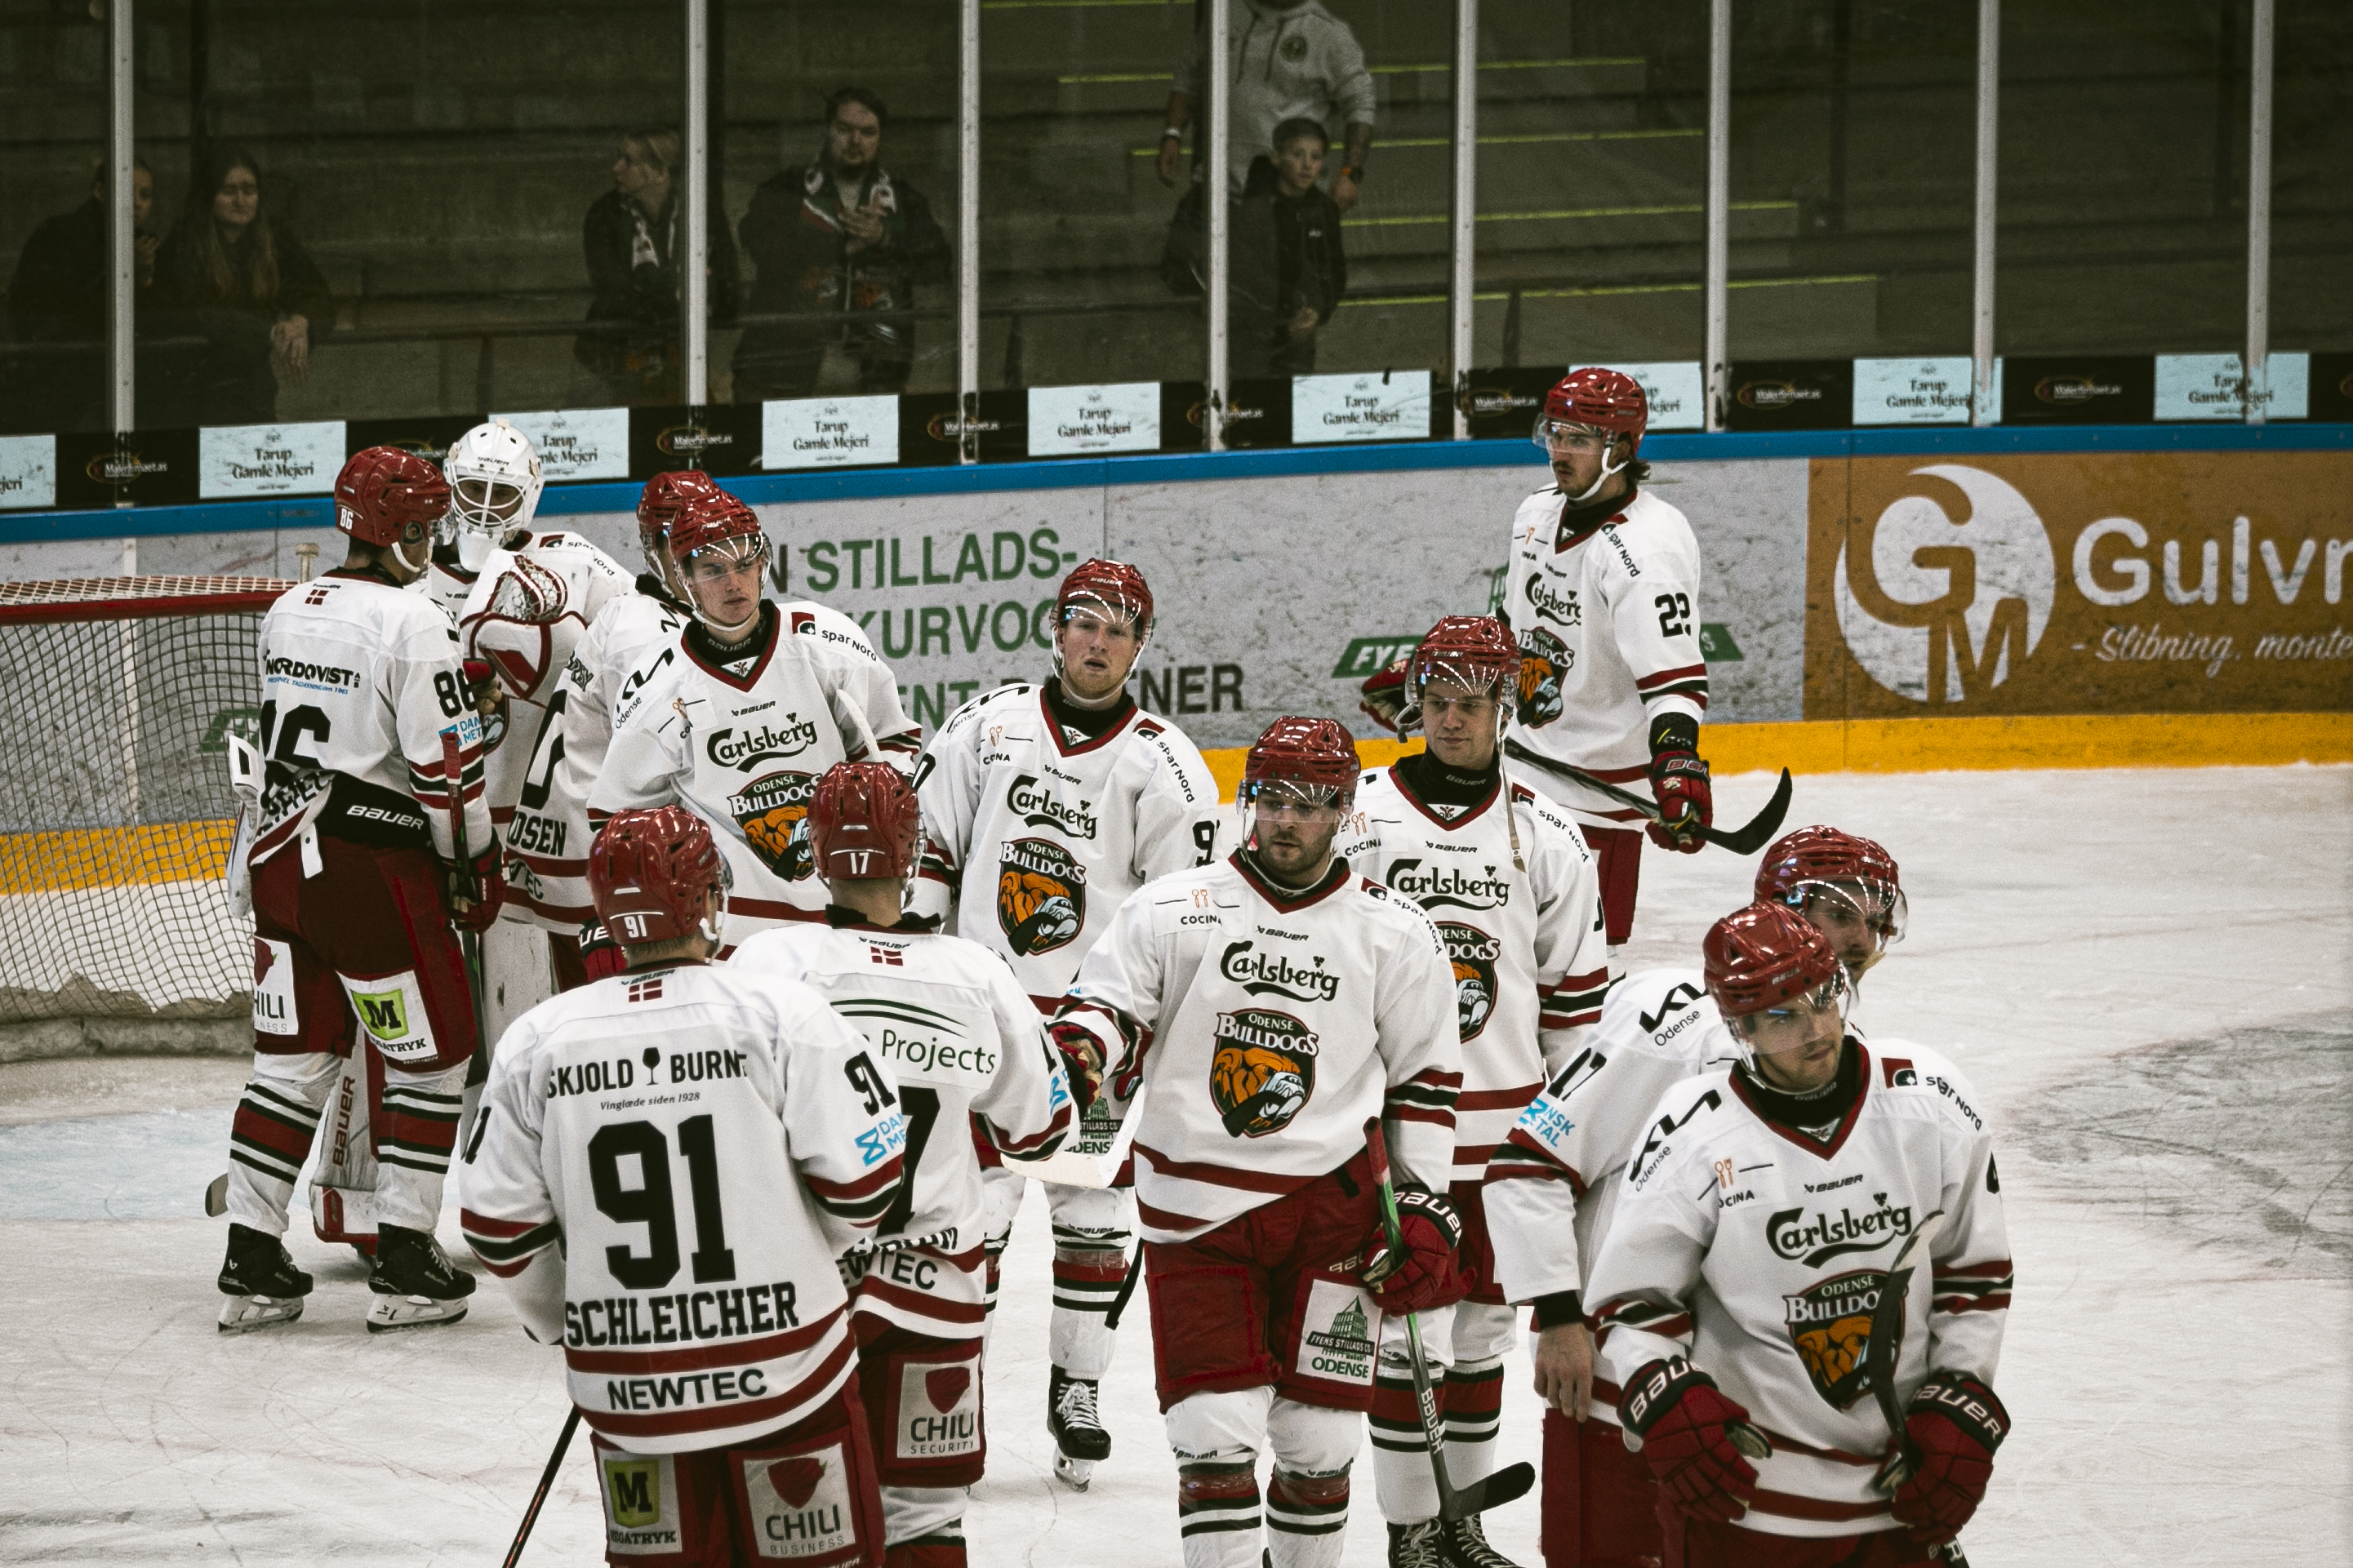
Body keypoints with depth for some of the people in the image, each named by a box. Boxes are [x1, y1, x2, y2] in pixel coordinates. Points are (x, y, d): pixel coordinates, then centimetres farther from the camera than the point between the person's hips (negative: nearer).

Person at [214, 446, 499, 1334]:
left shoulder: (286, 613, 9)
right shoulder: (410, 625, -15)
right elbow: (446, 766, -15)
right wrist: (474, 864, -4)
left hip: (281, 858, 7)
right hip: (376, 866, -7)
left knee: (293, 1058, 12)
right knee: (429, 1057, 4)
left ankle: (251, 1264, 10)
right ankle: (404, 1268, 3)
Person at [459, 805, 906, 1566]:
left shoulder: (537, 1040, -2)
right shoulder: (781, 1012, -11)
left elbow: (499, 1232, 3)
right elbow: (862, 1184, -8)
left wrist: (565, 1321, 22)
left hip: (628, 1390, 3)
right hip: (786, 1382, -3)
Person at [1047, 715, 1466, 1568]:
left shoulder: (1396, 934, 5)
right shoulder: (1170, 911, 0)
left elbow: (1425, 1084, 9)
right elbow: (1107, 1008, -1)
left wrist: (1424, 1214, 4)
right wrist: (1081, 1050, -25)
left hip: (1332, 1209, 1)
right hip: (1196, 1211, -1)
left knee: (1319, 1434, 4)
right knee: (1215, 1434, -8)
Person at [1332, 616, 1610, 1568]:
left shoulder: (1545, 839, 4)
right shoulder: (1359, 818, -4)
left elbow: (1576, 991, 9)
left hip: (1506, 1128, 3)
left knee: (1484, 1326, 11)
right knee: (1410, 1327, -4)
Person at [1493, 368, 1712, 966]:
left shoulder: (1646, 547, -22)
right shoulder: (1538, 514, 5)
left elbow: (1674, 675, -30)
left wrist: (1678, 762, -42)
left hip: (1600, 778, -9)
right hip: (1524, 756, 9)